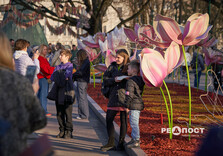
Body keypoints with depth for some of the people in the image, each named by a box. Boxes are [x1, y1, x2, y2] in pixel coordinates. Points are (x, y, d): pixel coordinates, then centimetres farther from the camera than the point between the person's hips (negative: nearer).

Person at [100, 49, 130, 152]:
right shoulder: (112, 67, 11)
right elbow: (105, 80, 5)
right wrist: (114, 80, -12)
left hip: (124, 96, -3)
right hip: (113, 97, 3)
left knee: (123, 120, 2)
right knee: (109, 119, 0)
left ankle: (121, 143, 11)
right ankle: (111, 143, 8)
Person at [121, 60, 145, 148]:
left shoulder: (131, 81, -17)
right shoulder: (140, 80, 12)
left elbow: (129, 95, -19)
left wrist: (126, 105, -13)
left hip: (134, 105, -10)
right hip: (139, 104, 10)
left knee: (134, 123, -6)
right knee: (134, 123, 18)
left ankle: (136, 141, -4)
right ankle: (134, 139, 25)